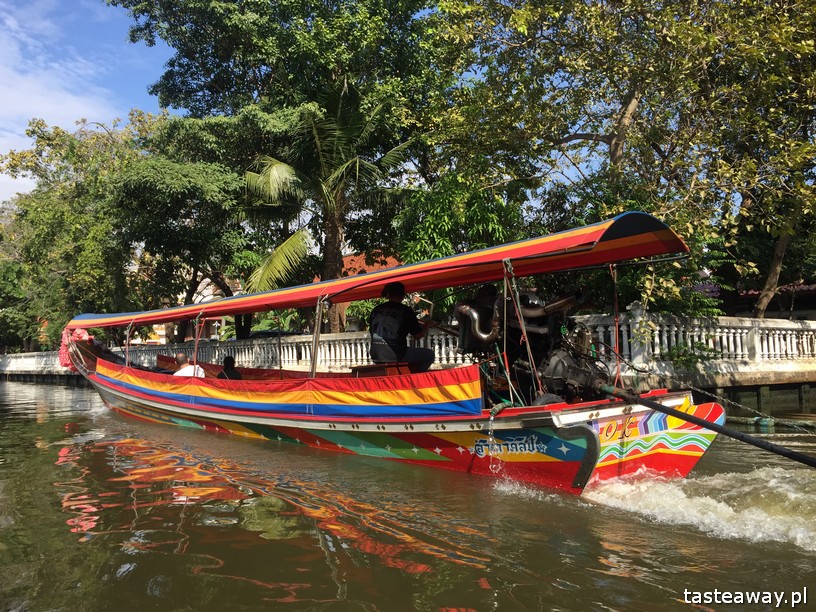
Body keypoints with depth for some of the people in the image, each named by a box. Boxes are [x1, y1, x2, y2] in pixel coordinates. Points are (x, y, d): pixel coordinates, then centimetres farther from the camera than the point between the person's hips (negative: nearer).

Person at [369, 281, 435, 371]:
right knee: (429, 354, 12)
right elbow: (418, 335, -2)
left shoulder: (376, 310, 5)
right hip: (396, 356, -5)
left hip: (376, 357, 5)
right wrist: (426, 326, 20)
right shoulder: (405, 311, -8)